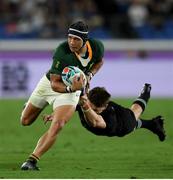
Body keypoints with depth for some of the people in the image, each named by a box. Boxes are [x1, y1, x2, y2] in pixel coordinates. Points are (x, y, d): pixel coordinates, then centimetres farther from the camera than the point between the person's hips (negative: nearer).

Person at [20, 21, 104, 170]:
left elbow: (99, 61, 7)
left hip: (72, 88, 1)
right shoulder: (62, 53, -33)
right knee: (25, 121, 12)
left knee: (57, 125, -24)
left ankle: (32, 161, -22)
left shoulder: (97, 47, -20)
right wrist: (71, 88, -47)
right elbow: (54, 84, -27)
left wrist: (90, 75, -13)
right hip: (48, 84, -1)